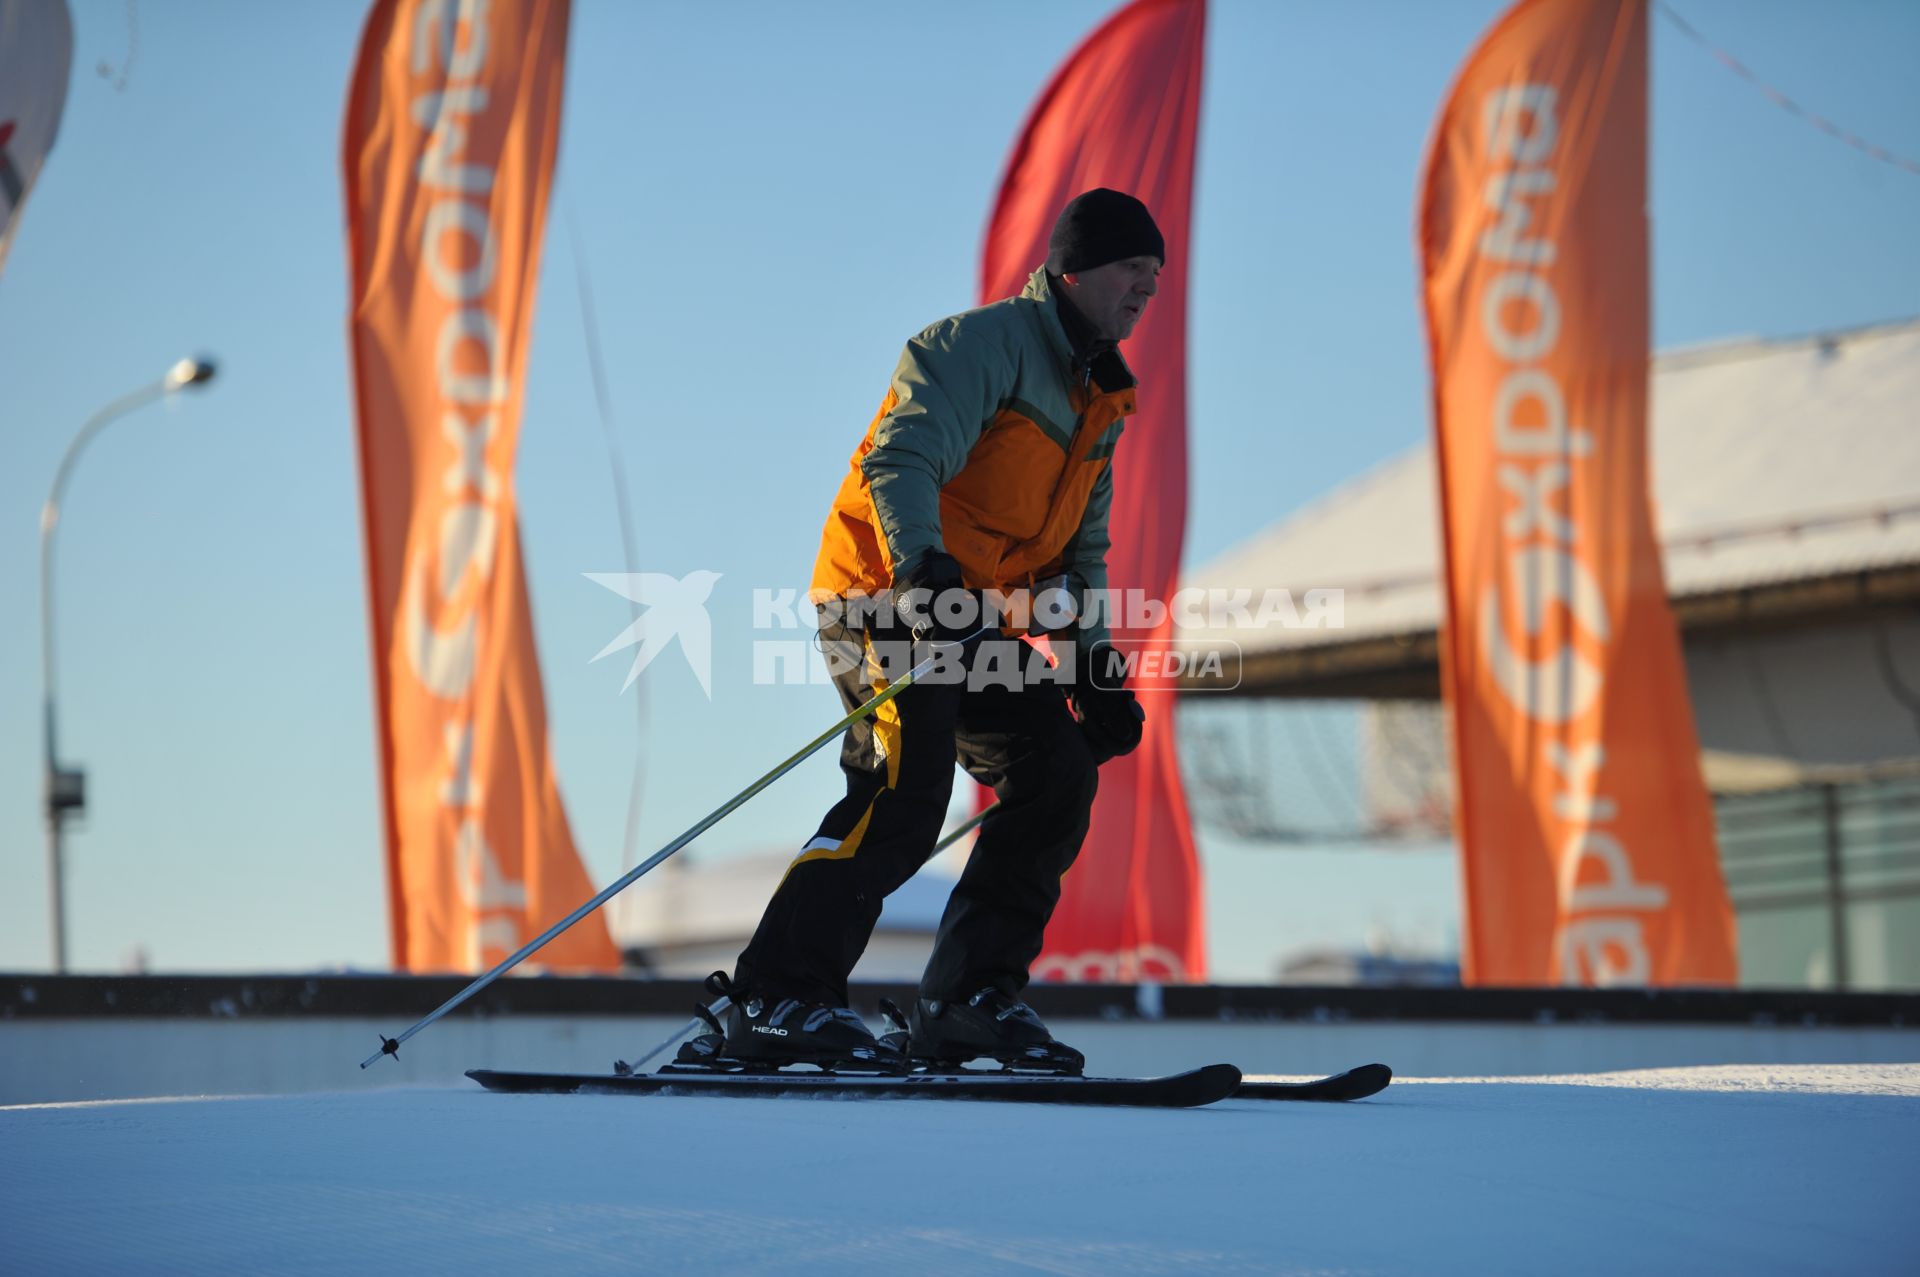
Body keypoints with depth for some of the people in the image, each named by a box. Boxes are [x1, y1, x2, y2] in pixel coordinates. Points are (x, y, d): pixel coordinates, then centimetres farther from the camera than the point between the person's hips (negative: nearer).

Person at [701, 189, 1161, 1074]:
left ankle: (966, 1000, 3)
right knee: (903, 794, -23)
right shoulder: (984, 345, -9)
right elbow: (903, 462, -23)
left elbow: (1080, 552, 25)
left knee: (1059, 773, -2)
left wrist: (1094, 665, 12)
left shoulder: (1099, 400, 20)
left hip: (975, 619, 9)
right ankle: (775, 1003, -22)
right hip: (888, 593, -9)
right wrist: (924, 569, -40)